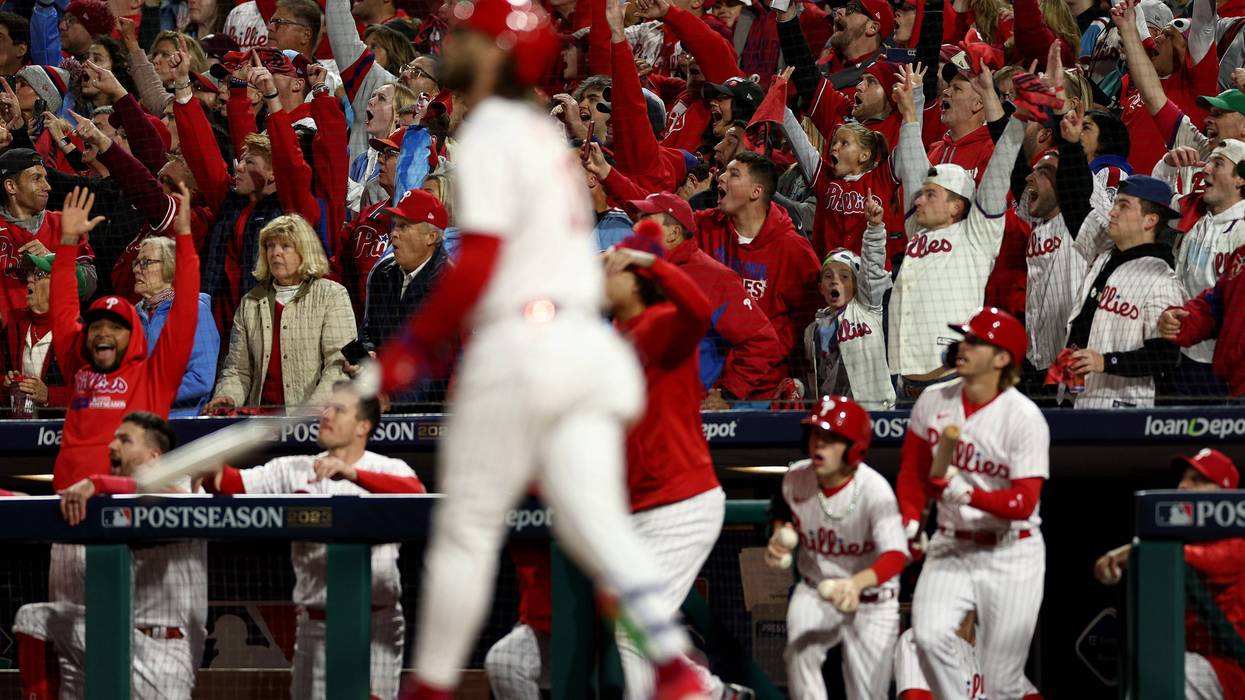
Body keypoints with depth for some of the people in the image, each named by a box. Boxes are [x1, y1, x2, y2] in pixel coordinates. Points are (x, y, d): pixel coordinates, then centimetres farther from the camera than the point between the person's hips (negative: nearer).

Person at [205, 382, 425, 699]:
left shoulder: (388, 470, 0)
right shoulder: (295, 470, 9)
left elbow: (415, 493, -22)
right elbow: (235, 483, -2)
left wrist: (352, 473, -33)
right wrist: (212, 471, -25)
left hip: (374, 625, -3)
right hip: (315, 625, 3)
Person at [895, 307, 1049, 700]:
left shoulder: (1024, 418, -14)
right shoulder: (934, 402, 1)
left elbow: (1023, 503, -20)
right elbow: (912, 472, 13)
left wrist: (970, 495, -35)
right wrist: (910, 521, -2)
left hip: (1010, 555, -3)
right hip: (951, 549, 3)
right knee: (929, 636, -23)